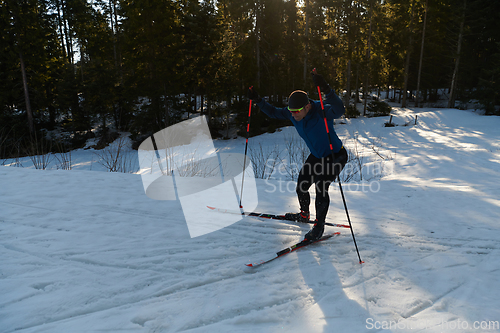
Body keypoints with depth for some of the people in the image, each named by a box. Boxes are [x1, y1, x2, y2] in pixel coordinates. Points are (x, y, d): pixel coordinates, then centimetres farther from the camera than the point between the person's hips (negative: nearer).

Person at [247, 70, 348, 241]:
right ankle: (304, 214, 38)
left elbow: (339, 110, -52)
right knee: (301, 186, 10)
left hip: (335, 156, -7)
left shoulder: (321, 111, -31)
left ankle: (319, 225, 1)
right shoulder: (292, 113, -11)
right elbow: (274, 112, 4)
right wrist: (257, 100, -6)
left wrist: (326, 90, -64)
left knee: (321, 186, -19)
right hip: (316, 156, 7)